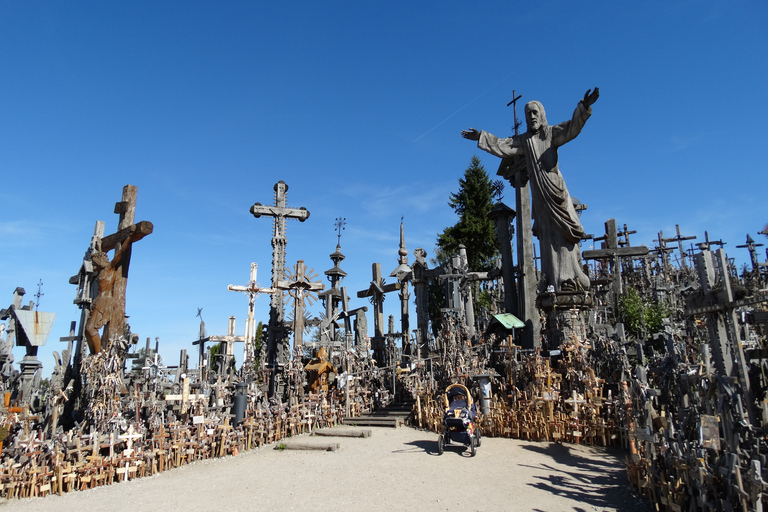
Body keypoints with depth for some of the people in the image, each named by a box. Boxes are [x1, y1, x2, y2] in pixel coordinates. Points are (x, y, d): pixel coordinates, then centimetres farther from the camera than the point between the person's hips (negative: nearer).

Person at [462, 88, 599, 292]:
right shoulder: (523, 140, 16)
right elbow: (501, 146, 12)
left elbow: (572, 127, -8)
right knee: (547, 235, 1)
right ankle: (555, 282, 2)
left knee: (562, 234, -7)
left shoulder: (552, 133, 7)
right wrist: (481, 137, 9)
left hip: (555, 188, -3)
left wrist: (583, 108, -22)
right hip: (539, 193, 3)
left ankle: (570, 278, -6)